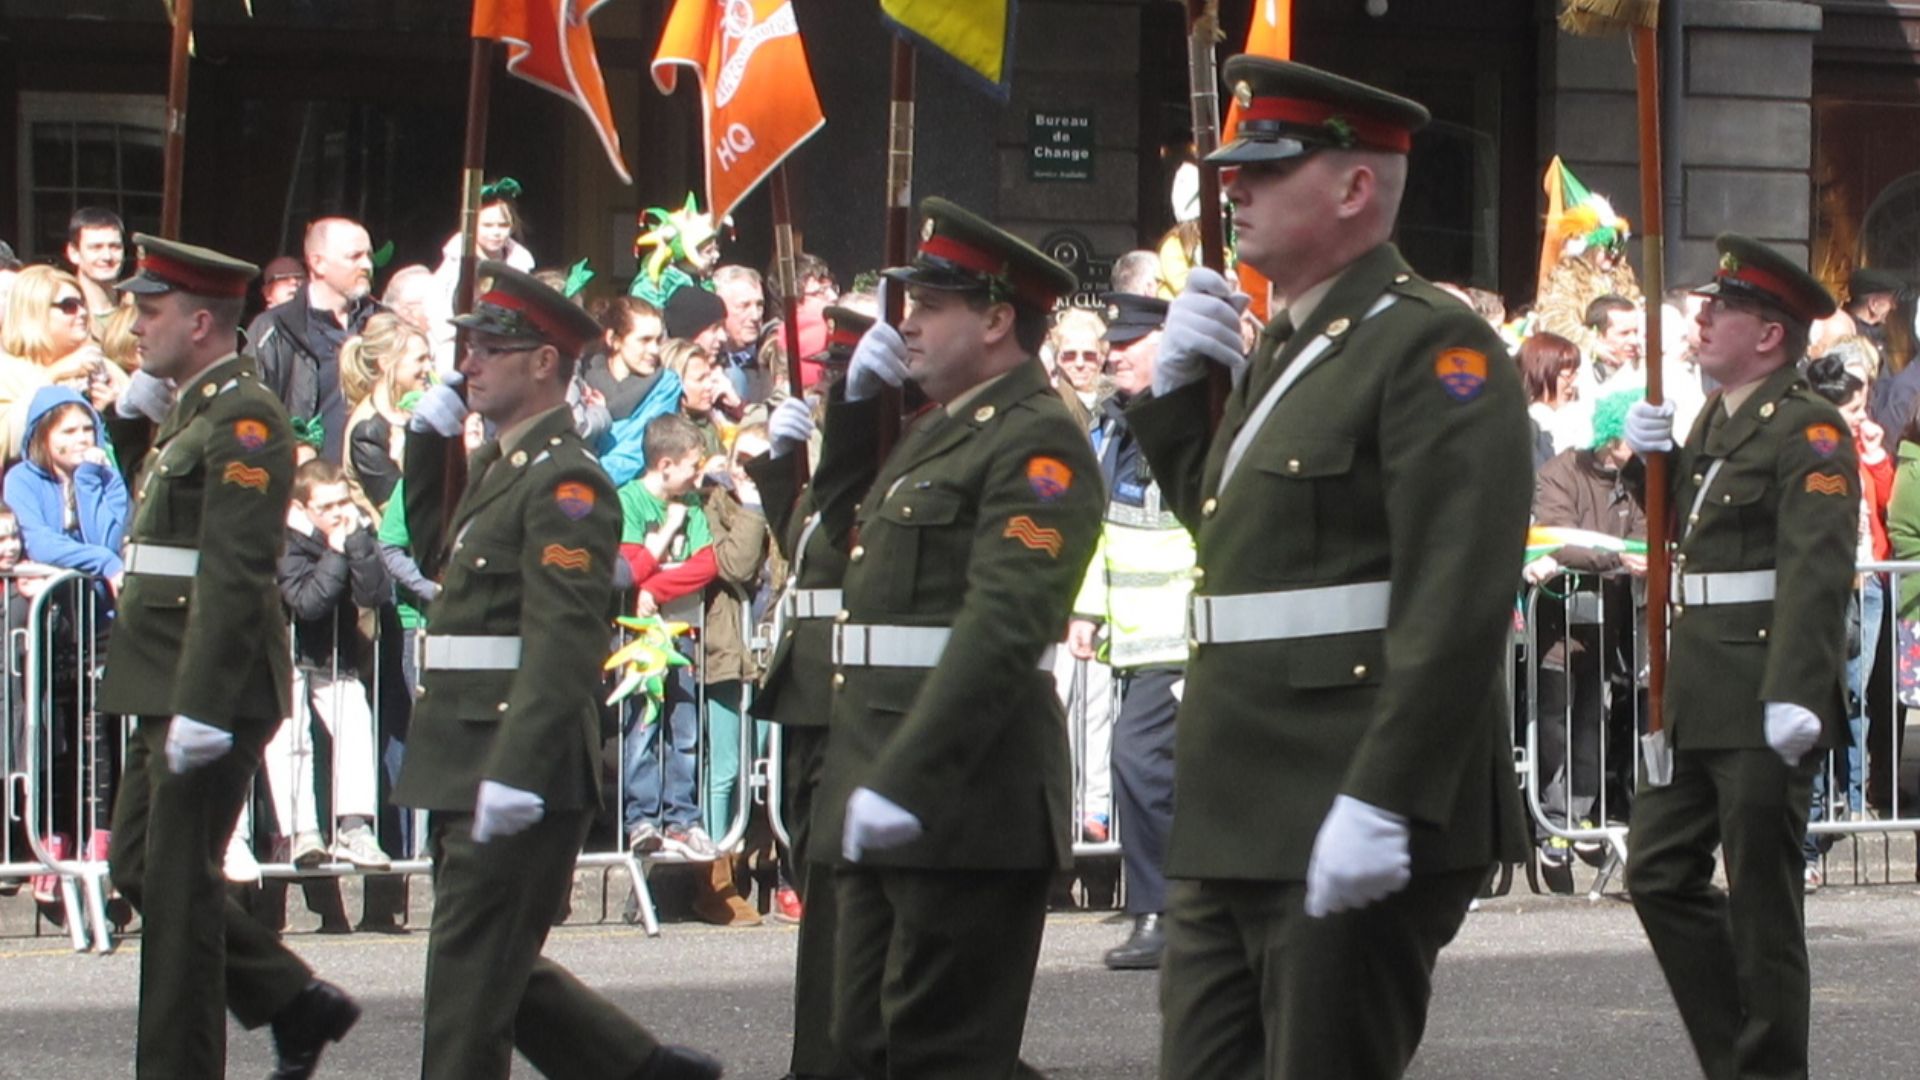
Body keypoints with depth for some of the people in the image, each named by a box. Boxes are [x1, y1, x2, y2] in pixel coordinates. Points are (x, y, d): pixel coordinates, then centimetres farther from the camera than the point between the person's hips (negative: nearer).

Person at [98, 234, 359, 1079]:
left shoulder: (243, 421, -14)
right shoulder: (193, 411, 17)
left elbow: (236, 575, -22)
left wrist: (201, 709, -25)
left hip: (214, 691, -10)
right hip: (169, 691, 10)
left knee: (178, 883, -5)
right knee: (140, 868, 12)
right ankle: (299, 1004, 20)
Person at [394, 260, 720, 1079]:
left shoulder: (566, 483, -13)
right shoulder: (492, 466, 16)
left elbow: (564, 642, -22)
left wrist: (515, 774, -29)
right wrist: (433, 422, 19)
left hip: (521, 766, -10)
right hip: (467, 767, 10)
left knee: (469, 972, -6)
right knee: (502, 971, 14)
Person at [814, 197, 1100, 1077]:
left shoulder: (1038, 441, -12)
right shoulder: (937, 434, 19)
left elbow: (1004, 625, -23)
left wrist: (904, 782, -29)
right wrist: (856, 396, 19)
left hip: (961, 803, -10)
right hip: (889, 797, 10)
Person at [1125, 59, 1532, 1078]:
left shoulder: (1435, 345, -12)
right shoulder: (1281, 349, 19)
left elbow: (1458, 602, -20)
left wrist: (1382, 802, -26)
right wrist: (1174, 390, 14)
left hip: (1358, 827, -9)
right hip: (1237, 823, 9)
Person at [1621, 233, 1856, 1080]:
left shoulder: (1809, 430, -12)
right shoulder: (1717, 419, 16)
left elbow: (1816, 568, -22)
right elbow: (1677, 524, 22)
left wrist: (1795, 694, -31)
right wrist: (1653, 459, 2)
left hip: (1765, 699, -9)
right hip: (1696, 692, 9)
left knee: (1761, 895, -1)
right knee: (1659, 872, 10)